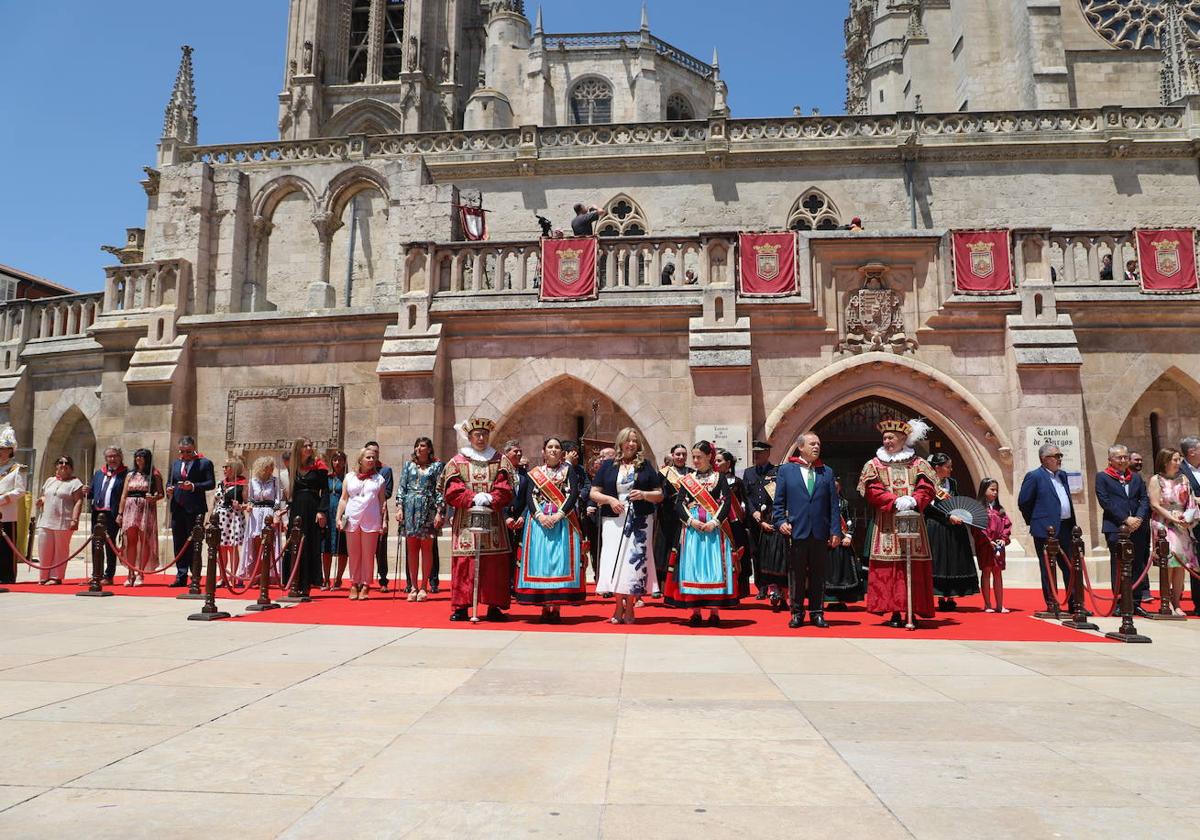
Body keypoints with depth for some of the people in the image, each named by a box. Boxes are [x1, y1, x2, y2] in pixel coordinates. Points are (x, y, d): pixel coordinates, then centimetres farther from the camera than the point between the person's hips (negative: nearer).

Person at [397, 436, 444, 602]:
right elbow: (401, 488, 11)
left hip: (428, 509, -2)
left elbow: (440, 490, 0)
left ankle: (424, 587, 6)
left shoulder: (437, 466, 5)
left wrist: (439, 512, -7)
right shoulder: (408, 465, 13)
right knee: (412, 548, 3)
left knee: (426, 548, 0)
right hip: (410, 509, 2)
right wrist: (399, 508, 0)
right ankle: (413, 586, 9)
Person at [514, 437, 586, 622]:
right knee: (540, 560, -4)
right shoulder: (535, 473, 13)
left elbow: (573, 494, -2)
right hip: (539, 521, 2)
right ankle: (545, 607, 0)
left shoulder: (568, 470, 9)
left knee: (561, 560, -8)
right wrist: (540, 516, -14)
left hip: (563, 522, -1)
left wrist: (559, 515, -14)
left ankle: (556, 607, -6)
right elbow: (530, 497, 3)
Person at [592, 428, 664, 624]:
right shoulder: (608, 465, 9)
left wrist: (644, 495, -11)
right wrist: (609, 500, -10)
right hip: (613, 520, 0)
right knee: (615, 560, -3)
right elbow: (594, 493, 7)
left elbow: (659, 495, 8)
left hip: (639, 521, 0)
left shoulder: (645, 465, 9)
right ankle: (619, 607, 9)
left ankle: (629, 608, 8)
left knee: (635, 559, -4)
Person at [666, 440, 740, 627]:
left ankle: (714, 610, 2)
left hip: (714, 528, -2)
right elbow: (679, 504, 4)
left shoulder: (719, 478, 6)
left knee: (714, 566, -4)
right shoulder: (687, 479, 11)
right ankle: (695, 611, 4)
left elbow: (727, 502, -2)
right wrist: (690, 521, -11)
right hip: (691, 528, 2)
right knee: (692, 566, -1)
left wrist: (715, 522, -14)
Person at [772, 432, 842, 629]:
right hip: (796, 531, -2)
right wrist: (780, 521, -10)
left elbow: (834, 504, 8)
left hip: (821, 533, 2)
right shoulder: (786, 470, 7)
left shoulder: (827, 472, 12)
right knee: (796, 575, 5)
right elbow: (779, 501, 5)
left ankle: (817, 613, 19)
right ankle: (797, 613, 15)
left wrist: (836, 531, 1)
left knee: (818, 575, 8)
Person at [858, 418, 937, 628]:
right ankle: (895, 612, -1)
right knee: (888, 568, -5)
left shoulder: (918, 464, 11)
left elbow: (927, 489, 1)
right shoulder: (874, 465, 9)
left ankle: (913, 611, 4)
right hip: (886, 525, 0)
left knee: (914, 566, -3)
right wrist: (896, 501, -17)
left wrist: (913, 501, -19)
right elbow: (873, 492, -2)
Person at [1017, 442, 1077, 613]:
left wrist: (1073, 524, 14)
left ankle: (1075, 604, 21)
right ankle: (1051, 604, 8)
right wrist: (1034, 521, 1)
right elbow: (1023, 502, -7)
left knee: (1070, 567, 12)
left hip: (1066, 528, 7)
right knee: (1049, 568, 1)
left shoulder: (1062, 475, 15)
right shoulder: (1034, 476, -8)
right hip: (1046, 529, -7)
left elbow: (1067, 500, 22)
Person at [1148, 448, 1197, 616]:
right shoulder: (1156, 480, -1)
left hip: (1182, 525, 4)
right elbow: (1155, 505, -6)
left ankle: (1176, 603, 7)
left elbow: (1190, 502, 10)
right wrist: (1173, 519, -14)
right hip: (1164, 525, -4)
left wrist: (1188, 518, -7)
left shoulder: (1183, 479, 11)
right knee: (1169, 561, -11)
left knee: (1181, 564, 1)